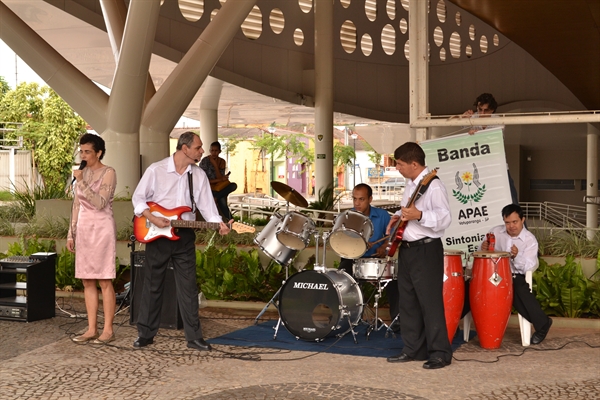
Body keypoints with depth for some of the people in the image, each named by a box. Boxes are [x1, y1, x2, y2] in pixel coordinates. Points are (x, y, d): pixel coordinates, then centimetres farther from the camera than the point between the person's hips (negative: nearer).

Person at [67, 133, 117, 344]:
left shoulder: (108, 173, -7)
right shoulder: (82, 173, 12)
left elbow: (100, 203, -19)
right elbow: (77, 205, 15)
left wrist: (81, 182, -20)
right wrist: (71, 234, 13)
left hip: (102, 228, -7)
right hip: (83, 228, 7)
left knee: (105, 281, -4)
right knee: (87, 281, 6)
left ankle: (108, 330, 0)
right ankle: (92, 329, 11)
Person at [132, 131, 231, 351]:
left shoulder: (199, 175, 4)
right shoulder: (156, 170, -7)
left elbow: (206, 204, 1)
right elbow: (138, 197, -3)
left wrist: (218, 223, -16)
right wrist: (152, 218, -17)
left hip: (183, 236, 3)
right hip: (156, 235, -3)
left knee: (188, 287, 2)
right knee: (153, 286, 6)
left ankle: (194, 336, 7)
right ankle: (145, 334, 17)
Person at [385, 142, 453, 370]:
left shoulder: (434, 186, -16)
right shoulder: (410, 184, 14)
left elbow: (445, 219, -25)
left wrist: (419, 216, -36)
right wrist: (399, 217, 10)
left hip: (426, 250, -10)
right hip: (406, 248, 10)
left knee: (430, 301, -6)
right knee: (408, 301, 13)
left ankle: (440, 353, 1)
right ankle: (413, 349, 22)